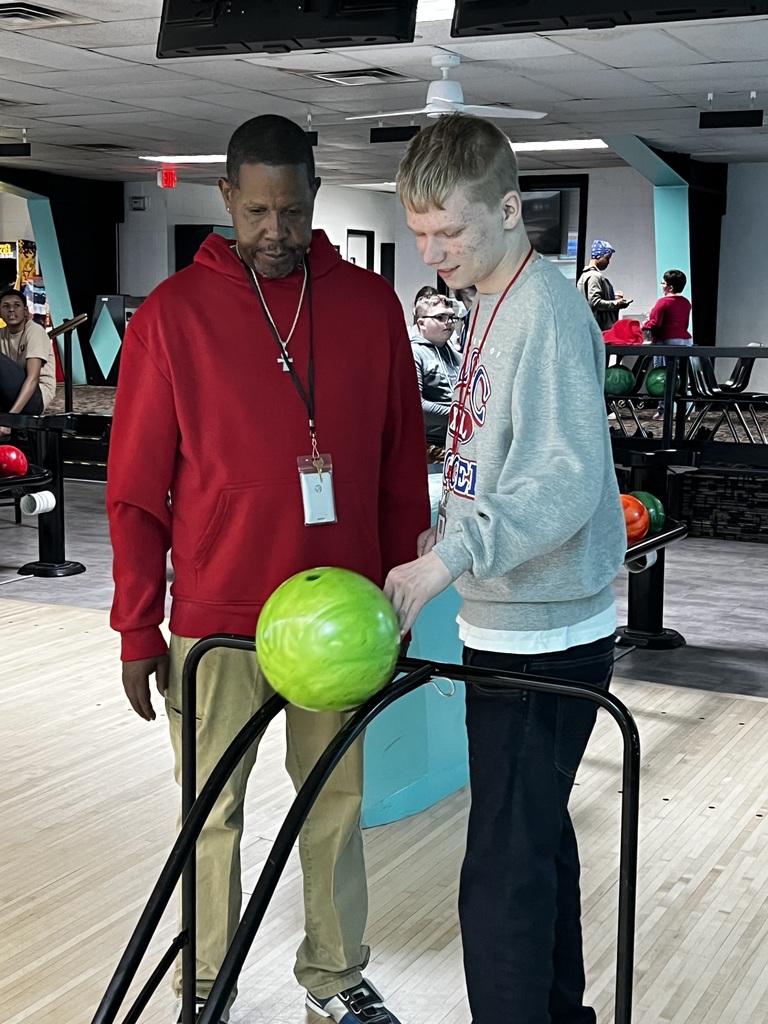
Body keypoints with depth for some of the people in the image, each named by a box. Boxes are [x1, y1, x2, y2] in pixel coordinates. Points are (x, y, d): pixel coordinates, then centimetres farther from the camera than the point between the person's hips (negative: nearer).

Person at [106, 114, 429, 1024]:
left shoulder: (369, 305, 3)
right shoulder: (172, 315, -4)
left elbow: (402, 464, 8)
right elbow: (136, 487, -2)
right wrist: (138, 631, -2)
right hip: (217, 616, -2)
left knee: (336, 798, 13)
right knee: (214, 810, 8)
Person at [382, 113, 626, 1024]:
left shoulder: (547, 313, -19)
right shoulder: (494, 302, 11)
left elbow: (568, 481, -28)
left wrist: (448, 559, -34)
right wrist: (442, 536, 17)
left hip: (542, 636, -10)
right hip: (511, 627, 10)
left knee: (504, 872, -7)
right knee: (537, 837, 22)